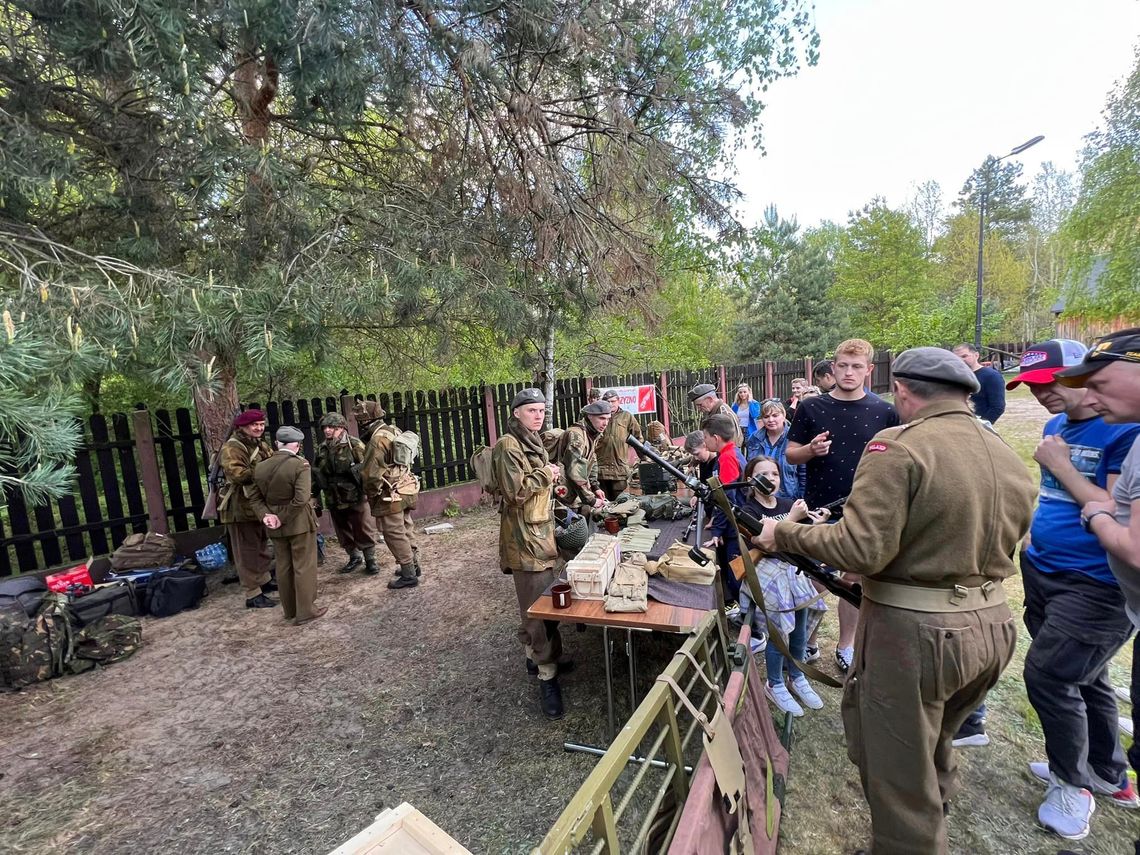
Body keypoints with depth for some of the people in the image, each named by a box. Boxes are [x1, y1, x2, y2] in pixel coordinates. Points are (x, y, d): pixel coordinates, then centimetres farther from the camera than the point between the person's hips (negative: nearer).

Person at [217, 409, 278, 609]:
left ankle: (263, 580, 36)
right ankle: (252, 595, 3)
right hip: (241, 508, -9)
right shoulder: (232, 447, -16)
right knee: (247, 551, -2)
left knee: (262, 546, 21)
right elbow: (236, 473, -29)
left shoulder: (261, 445, 13)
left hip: (260, 505, 9)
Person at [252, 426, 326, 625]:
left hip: (276, 526, 6)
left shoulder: (260, 467, 2)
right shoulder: (300, 465, -17)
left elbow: (256, 498, 3)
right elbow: (301, 499, -24)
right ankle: (305, 611, 10)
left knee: (283, 567, 16)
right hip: (299, 522, -6)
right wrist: (283, 517, -13)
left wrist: (265, 515, -5)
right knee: (304, 567, 4)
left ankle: (290, 609, 28)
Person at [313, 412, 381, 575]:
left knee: (364, 532, 3)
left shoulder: (354, 445, -10)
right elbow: (315, 477, 13)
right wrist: (316, 501, 12)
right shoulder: (321, 449, 6)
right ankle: (354, 558, 36)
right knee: (344, 535, 17)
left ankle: (370, 561, 19)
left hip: (357, 499, -5)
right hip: (334, 502, 6)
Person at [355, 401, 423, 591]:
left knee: (395, 534, 0)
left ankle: (408, 575, 7)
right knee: (405, 529, 19)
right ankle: (413, 565, 32)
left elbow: (371, 474, -20)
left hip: (389, 496, -9)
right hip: (404, 492, 9)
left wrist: (372, 495, -5)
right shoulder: (394, 431, 7)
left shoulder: (377, 440, -20)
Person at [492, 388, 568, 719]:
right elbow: (516, 491, -24)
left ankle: (533, 653, 34)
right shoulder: (508, 446, -14)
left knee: (536, 603, 19)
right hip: (526, 538, -9)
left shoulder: (534, 442, 16)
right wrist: (545, 474, -14)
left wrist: (551, 476, 11)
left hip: (543, 532, 9)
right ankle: (547, 676, 4)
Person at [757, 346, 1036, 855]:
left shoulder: (898, 446, -18)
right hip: (992, 627, 9)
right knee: (930, 747, 32)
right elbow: (999, 547, 14)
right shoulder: (1012, 459, 7)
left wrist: (784, 535, -11)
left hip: (914, 634, -8)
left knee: (900, 780, 11)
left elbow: (861, 549, -24)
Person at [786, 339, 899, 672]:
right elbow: (791, 455, 2)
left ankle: (845, 648, 30)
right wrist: (811, 450, -19)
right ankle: (808, 642, 27)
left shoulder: (884, 412, 0)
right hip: (818, 510, -1)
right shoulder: (810, 407, -2)